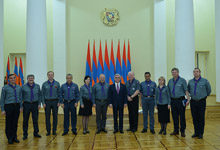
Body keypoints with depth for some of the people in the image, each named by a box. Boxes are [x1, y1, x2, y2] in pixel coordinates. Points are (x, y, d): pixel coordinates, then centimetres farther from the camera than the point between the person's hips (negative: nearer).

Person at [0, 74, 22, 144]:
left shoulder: (19, 88, 6)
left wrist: (21, 107, 6)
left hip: (17, 106, 3)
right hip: (8, 107, -3)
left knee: (15, 123, 10)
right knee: (9, 123, 5)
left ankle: (14, 137, 23)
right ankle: (9, 138, 17)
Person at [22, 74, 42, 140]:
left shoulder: (37, 86, 5)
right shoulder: (24, 87, -1)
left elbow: (39, 95, 9)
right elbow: (21, 96, 1)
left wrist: (39, 104, 2)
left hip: (35, 104, 2)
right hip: (26, 104, -1)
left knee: (35, 119, 7)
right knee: (25, 120, 5)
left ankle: (36, 133, 19)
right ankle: (25, 134, 16)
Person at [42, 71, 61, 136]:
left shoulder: (57, 84, 2)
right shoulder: (44, 84, 1)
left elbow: (59, 93, 3)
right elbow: (42, 94, 2)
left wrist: (59, 102, -4)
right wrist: (43, 103, -5)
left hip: (55, 102, 0)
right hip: (47, 102, 0)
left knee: (55, 116, 4)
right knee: (47, 117, 4)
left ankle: (54, 130, 15)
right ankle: (48, 131, 15)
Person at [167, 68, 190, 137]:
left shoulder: (182, 80, -2)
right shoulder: (170, 81, 11)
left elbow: (186, 90, -5)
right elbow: (168, 91, 15)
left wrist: (188, 99, -14)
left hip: (180, 100, -4)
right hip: (173, 100, 4)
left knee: (182, 116, 0)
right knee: (174, 116, 9)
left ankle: (182, 131, 8)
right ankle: (176, 130, 20)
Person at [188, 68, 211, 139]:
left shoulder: (205, 81, -3)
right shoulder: (190, 82, 5)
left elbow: (209, 90, 10)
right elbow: (188, 90, 21)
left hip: (201, 102, -3)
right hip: (193, 102, 3)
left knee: (201, 118, 1)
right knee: (194, 118, 7)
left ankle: (200, 133, 11)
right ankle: (196, 132, 18)